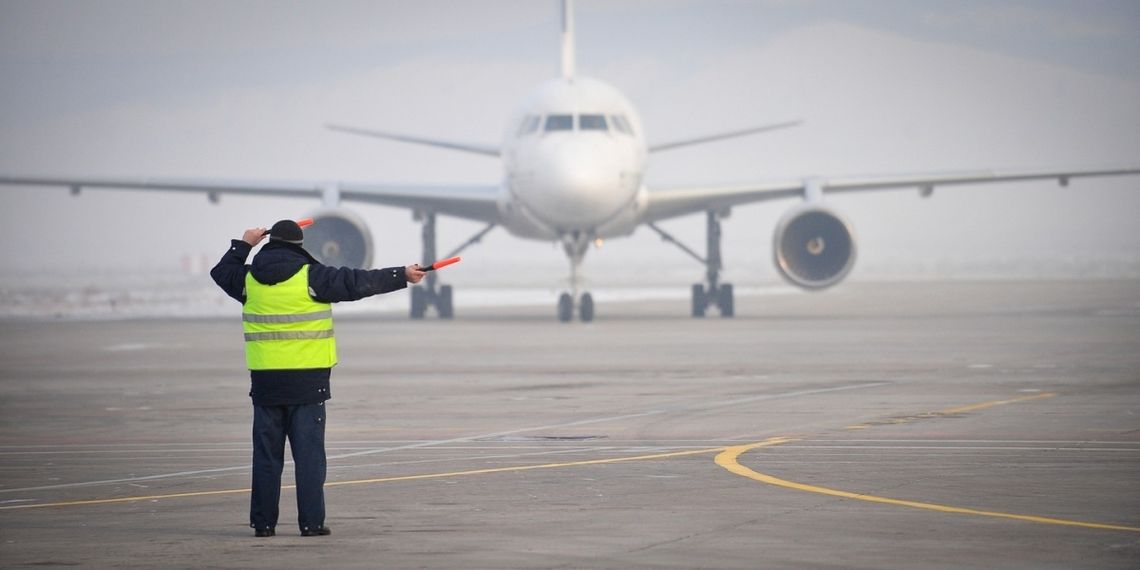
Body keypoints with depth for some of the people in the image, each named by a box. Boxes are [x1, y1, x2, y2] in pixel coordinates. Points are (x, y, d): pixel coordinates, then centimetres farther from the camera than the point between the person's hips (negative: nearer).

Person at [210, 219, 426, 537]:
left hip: (265, 380, 3)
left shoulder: (250, 279, 4)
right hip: (306, 380, -3)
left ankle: (263, 523, 10)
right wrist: (402, 276, 3)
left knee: (266, 453, 9)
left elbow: (222, 272, 25)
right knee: (309, 452, 1)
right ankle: (311, 522, -1)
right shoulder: (310, 277, -7)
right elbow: (358, 283, -5)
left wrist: (243, 245, 38)